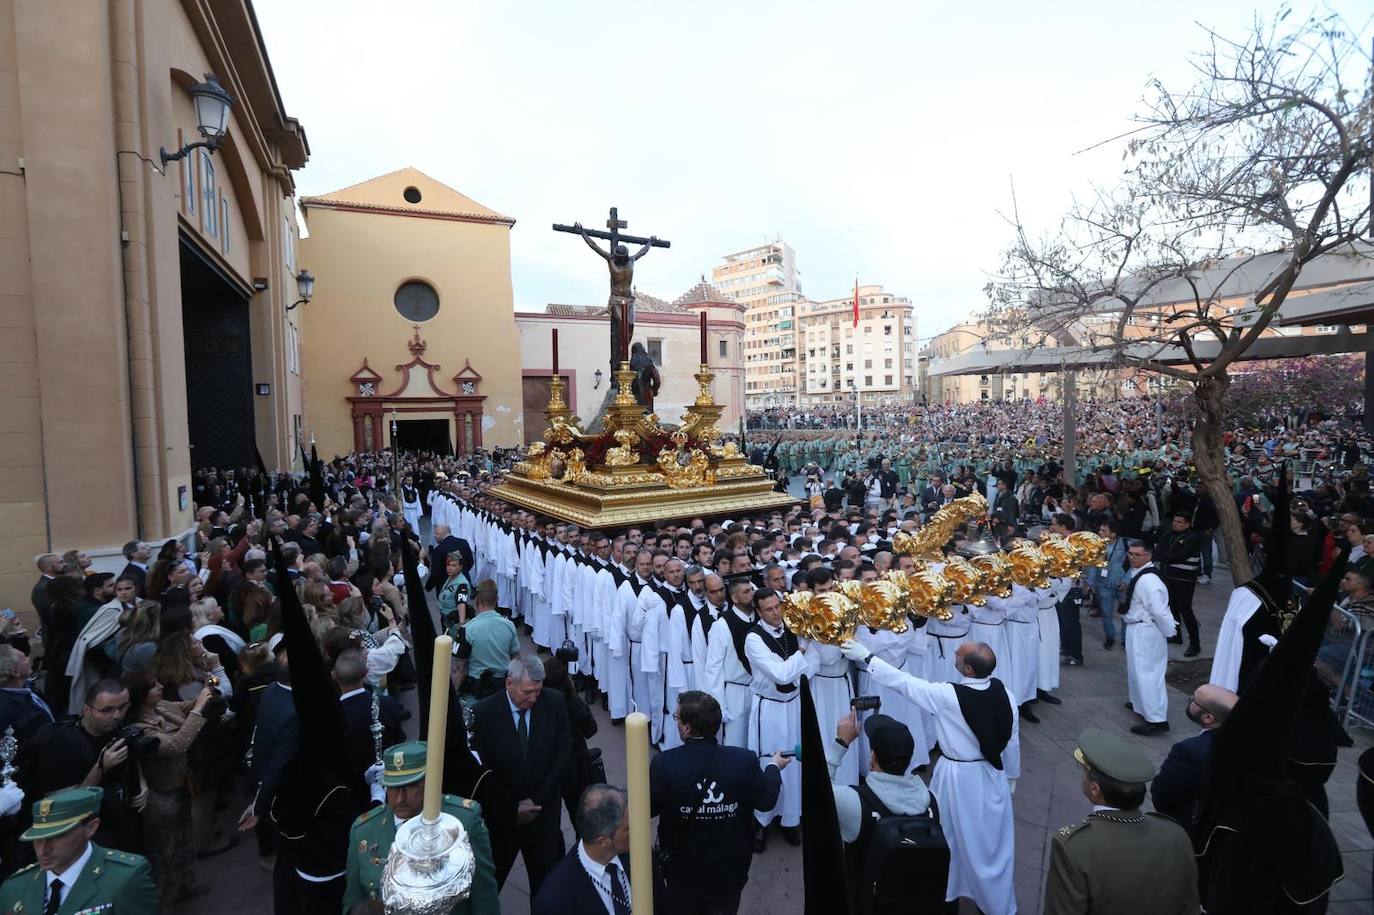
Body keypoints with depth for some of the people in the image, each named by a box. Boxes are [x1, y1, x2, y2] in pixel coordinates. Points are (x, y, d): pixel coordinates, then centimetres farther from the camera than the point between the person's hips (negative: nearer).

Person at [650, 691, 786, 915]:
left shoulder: (664, 764, -28)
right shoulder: (744, 761, -24)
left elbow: (646, 809, -12)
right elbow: (766, 801, -6)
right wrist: (774, 767, 12)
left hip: (682, 871, -1)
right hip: (731, 870, 1)